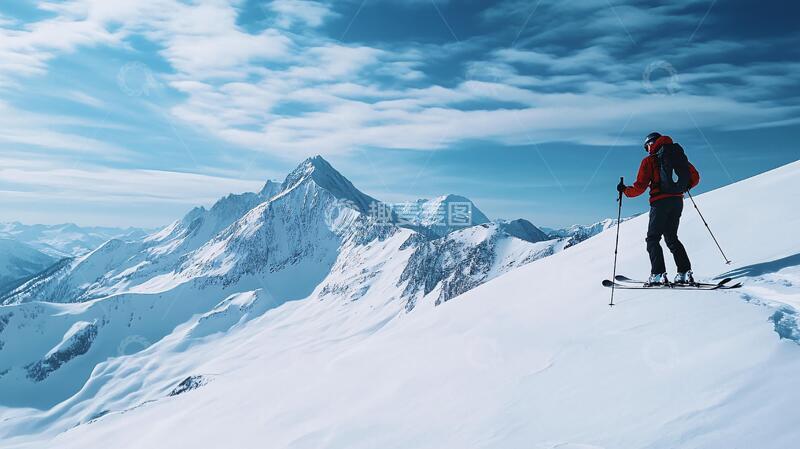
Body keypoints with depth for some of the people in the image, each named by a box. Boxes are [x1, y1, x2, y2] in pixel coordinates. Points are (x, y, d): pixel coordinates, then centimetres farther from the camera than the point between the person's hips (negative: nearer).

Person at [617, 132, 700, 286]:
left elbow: (640, 187, -7)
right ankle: (685, 272, 8)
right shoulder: (679, 155, 14)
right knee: (672, 238, 16)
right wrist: (685, 187, 33)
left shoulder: (649, 160, -2)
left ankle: (658, 274, -10)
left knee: (652, 239, 1)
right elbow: (695, 177, 15)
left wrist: (625, 190, 9)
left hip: (660, 202, -6)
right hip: (677, 201, 6)